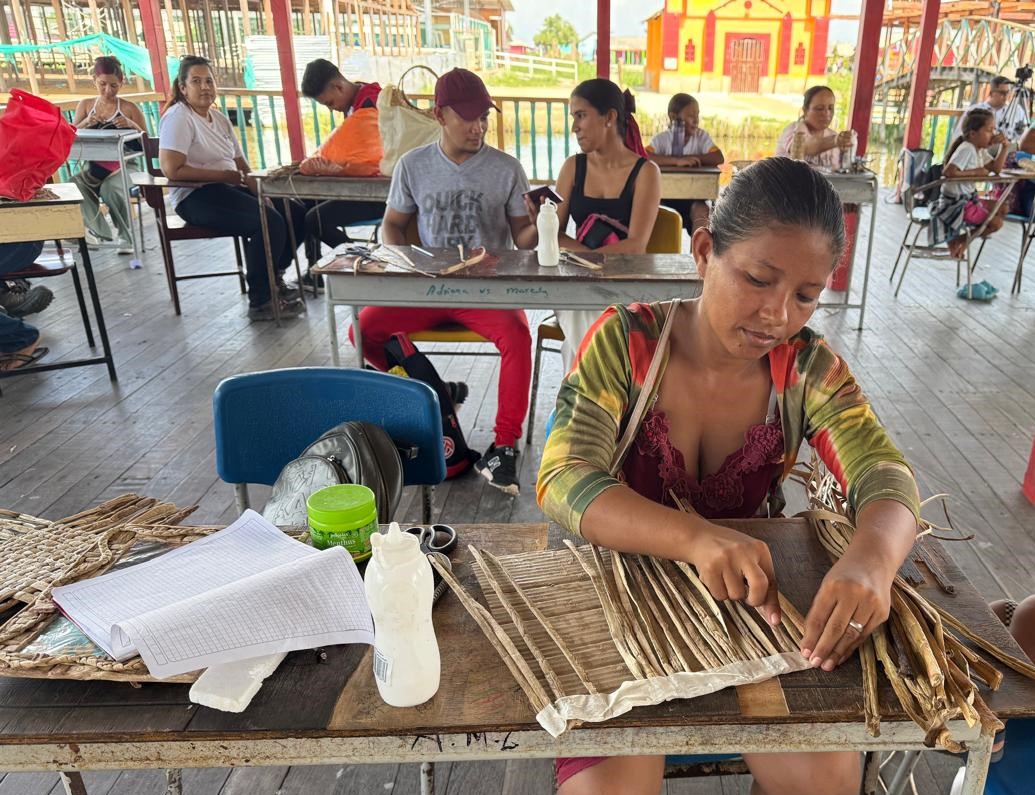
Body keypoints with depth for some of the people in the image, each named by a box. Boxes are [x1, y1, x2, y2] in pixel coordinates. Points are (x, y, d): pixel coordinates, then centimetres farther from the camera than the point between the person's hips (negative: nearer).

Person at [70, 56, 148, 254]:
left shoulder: (129, 108, 4)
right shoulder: (85, 105, 13)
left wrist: (131, 124, -17)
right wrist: (87, 122, -11)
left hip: (123, 165, -3)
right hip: (94, 165, 3)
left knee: (111, 189, -35)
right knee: (74, 184, -28)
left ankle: (127, 237, -13)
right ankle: (99, 231, -8)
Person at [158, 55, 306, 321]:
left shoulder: (219, 118, 18)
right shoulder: (178, 117, -8)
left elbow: (240, 164, 15)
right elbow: (171, 170, -19)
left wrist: (252, 181, -7)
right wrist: (223, 175, -17)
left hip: (229, 190, 9)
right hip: (196, 197, -9)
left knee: (296, 213, 0)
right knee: (270, 222, -27)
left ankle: (273, 278, 16)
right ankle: (260, 302, -16)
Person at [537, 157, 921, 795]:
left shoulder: (807, 365, -5)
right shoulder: (625, 340, -14)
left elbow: (886, 477, -15)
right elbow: (563, 480, -24)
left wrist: (872, 557, -40)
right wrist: (697, 538, -42)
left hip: (756, 609, 3)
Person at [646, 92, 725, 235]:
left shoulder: (702, 136, 2)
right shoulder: (662, 138, -5)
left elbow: (719, 158, -12)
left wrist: (687, 159, -21)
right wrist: (677, 161, -33)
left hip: (692, 195, 1)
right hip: (665, 195, -1)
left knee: (701, 211, -28)